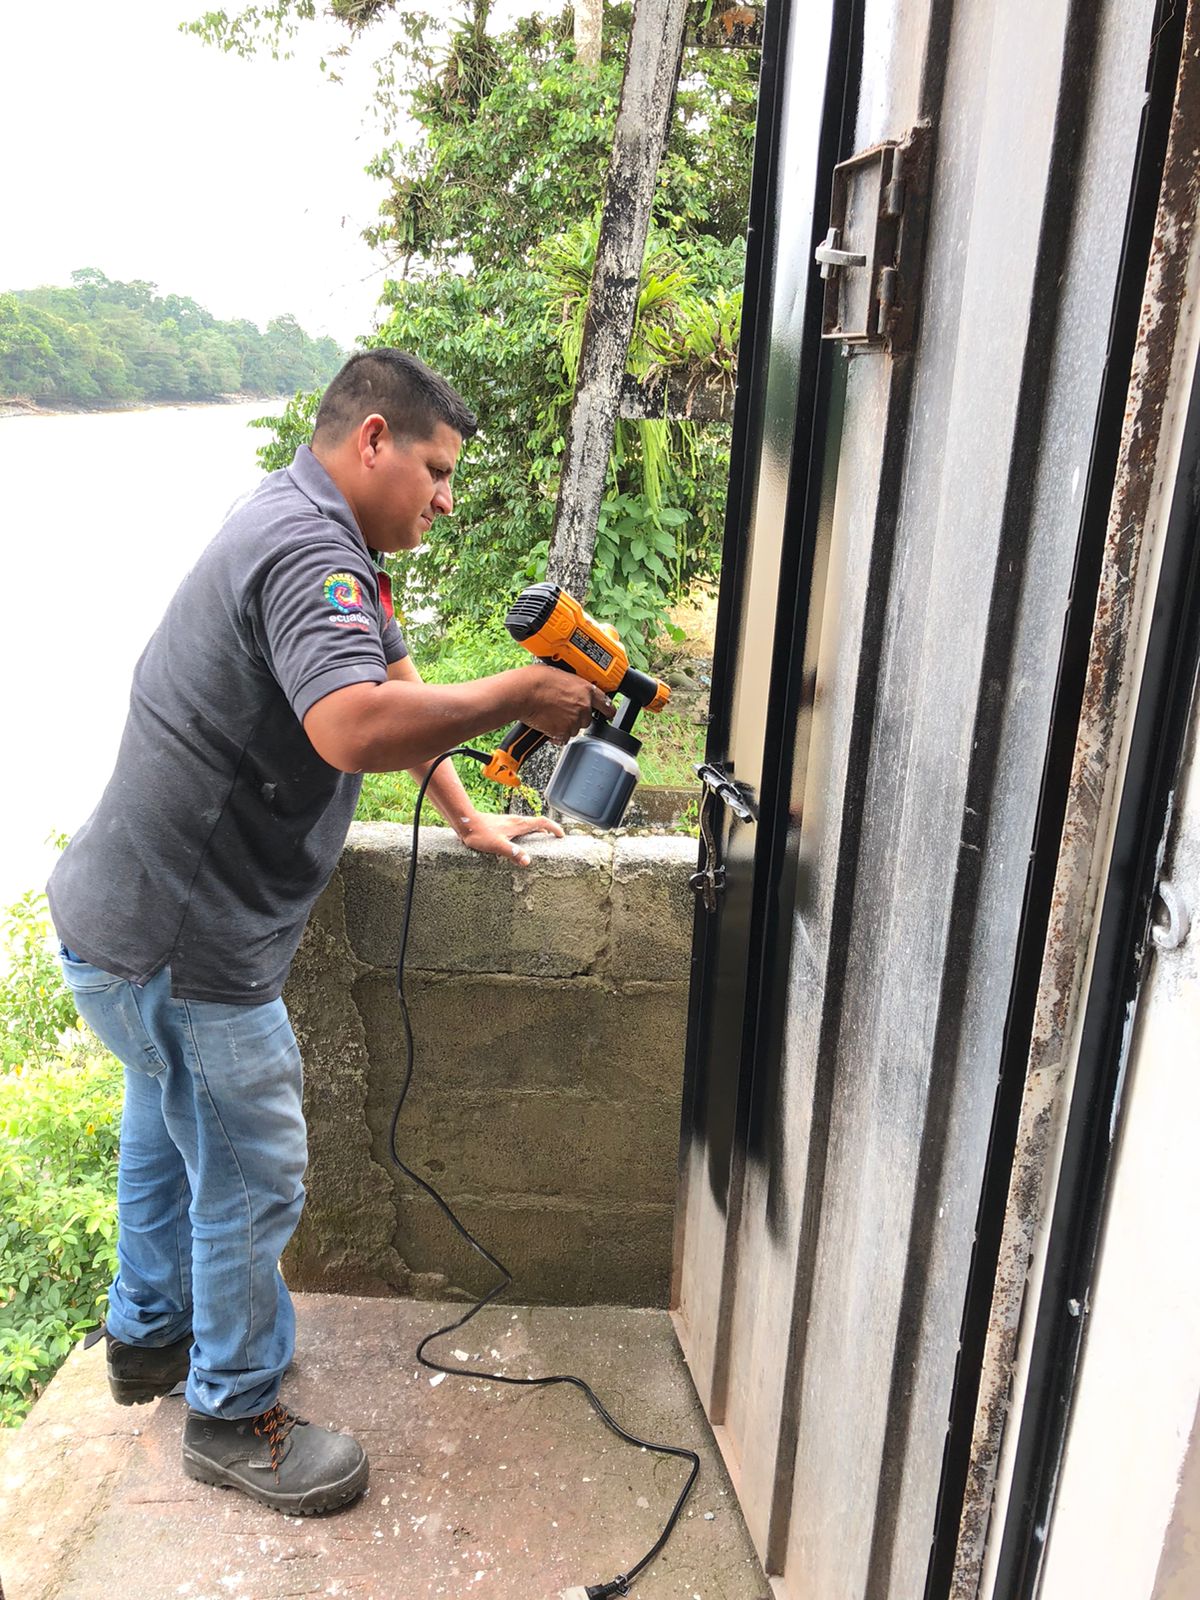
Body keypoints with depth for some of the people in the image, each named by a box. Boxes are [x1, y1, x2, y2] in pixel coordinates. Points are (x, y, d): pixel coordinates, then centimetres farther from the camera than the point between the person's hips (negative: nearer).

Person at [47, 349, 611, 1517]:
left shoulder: (309, 535, 12)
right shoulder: (310, 552, -24)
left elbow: (390, 681, 17)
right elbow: (357, 728, -41)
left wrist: (468, 821, 17)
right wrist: (519, 697, -29)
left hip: (134, 914, 11)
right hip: (180, 941, -11)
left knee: (167, 1133, 27)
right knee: (250, 1179, 6)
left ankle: (148, 1334, 50)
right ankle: (235, 1418, 28)